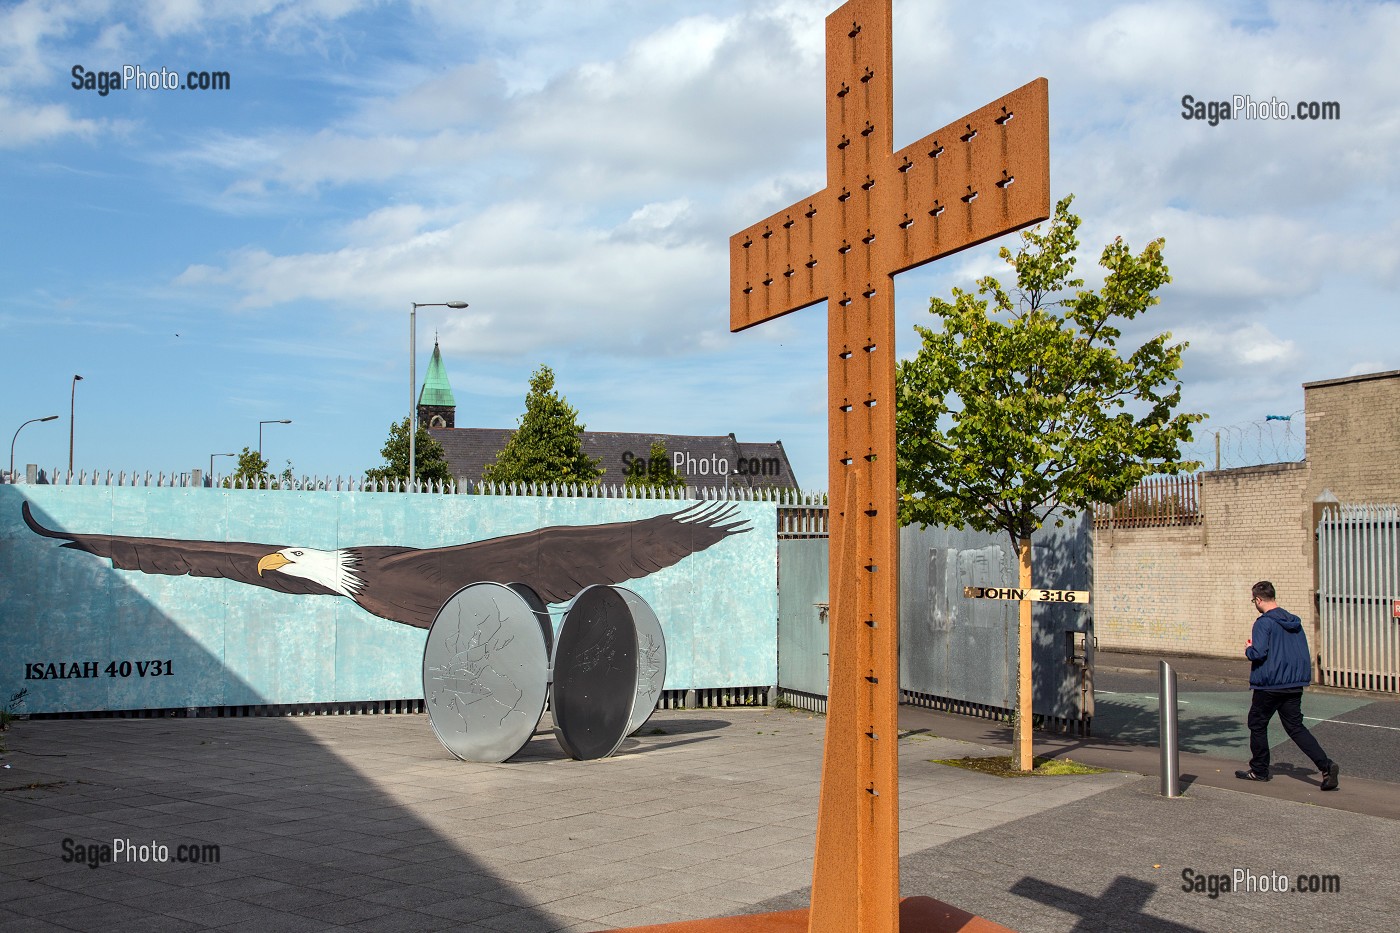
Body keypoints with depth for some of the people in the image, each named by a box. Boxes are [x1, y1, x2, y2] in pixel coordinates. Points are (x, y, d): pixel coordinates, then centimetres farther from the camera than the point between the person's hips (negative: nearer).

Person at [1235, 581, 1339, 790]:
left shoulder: (1264, 622, -14)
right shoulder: (1294, 621, 10)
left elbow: (1258, 653, -23)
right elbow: (1304, 653, 14)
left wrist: (1248, 649, -3)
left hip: (1269, 685, -7)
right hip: (1294, 684, 7)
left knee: (1257, 725, 11)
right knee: (1295, 727, 8)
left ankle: (1259, 770, 20)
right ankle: (1326, 765, -8)